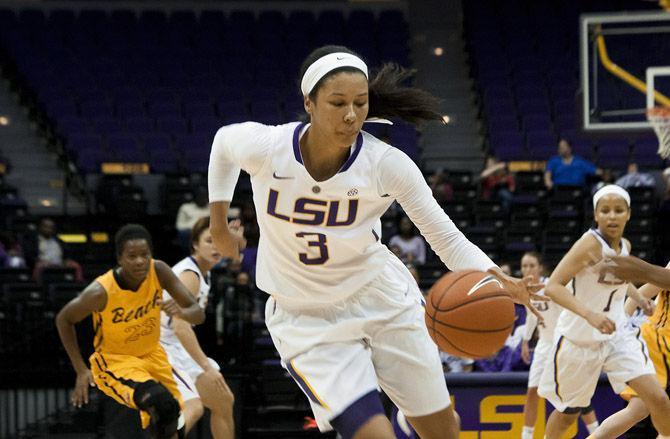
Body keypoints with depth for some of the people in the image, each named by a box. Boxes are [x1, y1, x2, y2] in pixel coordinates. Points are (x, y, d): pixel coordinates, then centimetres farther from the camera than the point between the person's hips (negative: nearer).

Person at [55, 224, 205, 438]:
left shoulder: (158, 271, -19)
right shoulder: (101, 291, -29)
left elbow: (198, 314, -16)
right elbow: (63, 319, -11)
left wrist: (181, 313, -40)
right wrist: (81, 370, -13)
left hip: (151, 354, 6)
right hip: (114, 360, -6)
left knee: (174, 420, 13)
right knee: (162, 405, -30)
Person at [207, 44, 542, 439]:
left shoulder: (387, 164, -18)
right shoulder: (265, 147, -19)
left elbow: (446, 238, -13)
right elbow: (224, 141, 5)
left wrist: (494, 279, -31)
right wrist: (218, 224, 8)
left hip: (383, 299, 2)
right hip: (308, 322, -2)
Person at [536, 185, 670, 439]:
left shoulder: (624, 246, 1)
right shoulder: (591, 244, -20)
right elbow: (553, 286, -28)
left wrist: (638, 299, 6)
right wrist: (590, 315, -40)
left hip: (617, 336, 5)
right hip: (578, 339, -5)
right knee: (569, 413, 11)